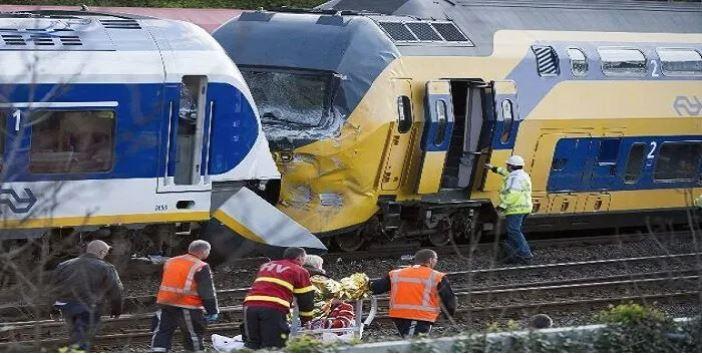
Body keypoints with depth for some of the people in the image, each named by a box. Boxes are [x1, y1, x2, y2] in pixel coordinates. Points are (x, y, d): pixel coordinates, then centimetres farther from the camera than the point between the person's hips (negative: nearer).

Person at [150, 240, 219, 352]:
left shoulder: (170, 262, 14)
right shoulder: (201, 267, -8)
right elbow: (207, 292, -9)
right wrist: (213, 311, -5)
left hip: (165, 305, 5)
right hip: (187, 308, -5)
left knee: (162, 333, 5)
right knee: (194, 335, 7)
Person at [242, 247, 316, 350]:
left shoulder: (265, 266, 32)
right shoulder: (300, 271, 15)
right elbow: (306, 298, 17)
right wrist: (305, 320, 33)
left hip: (250, 304, 5)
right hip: (274, 309, -5)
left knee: (252, 345, 10)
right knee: (273, 348, -8)